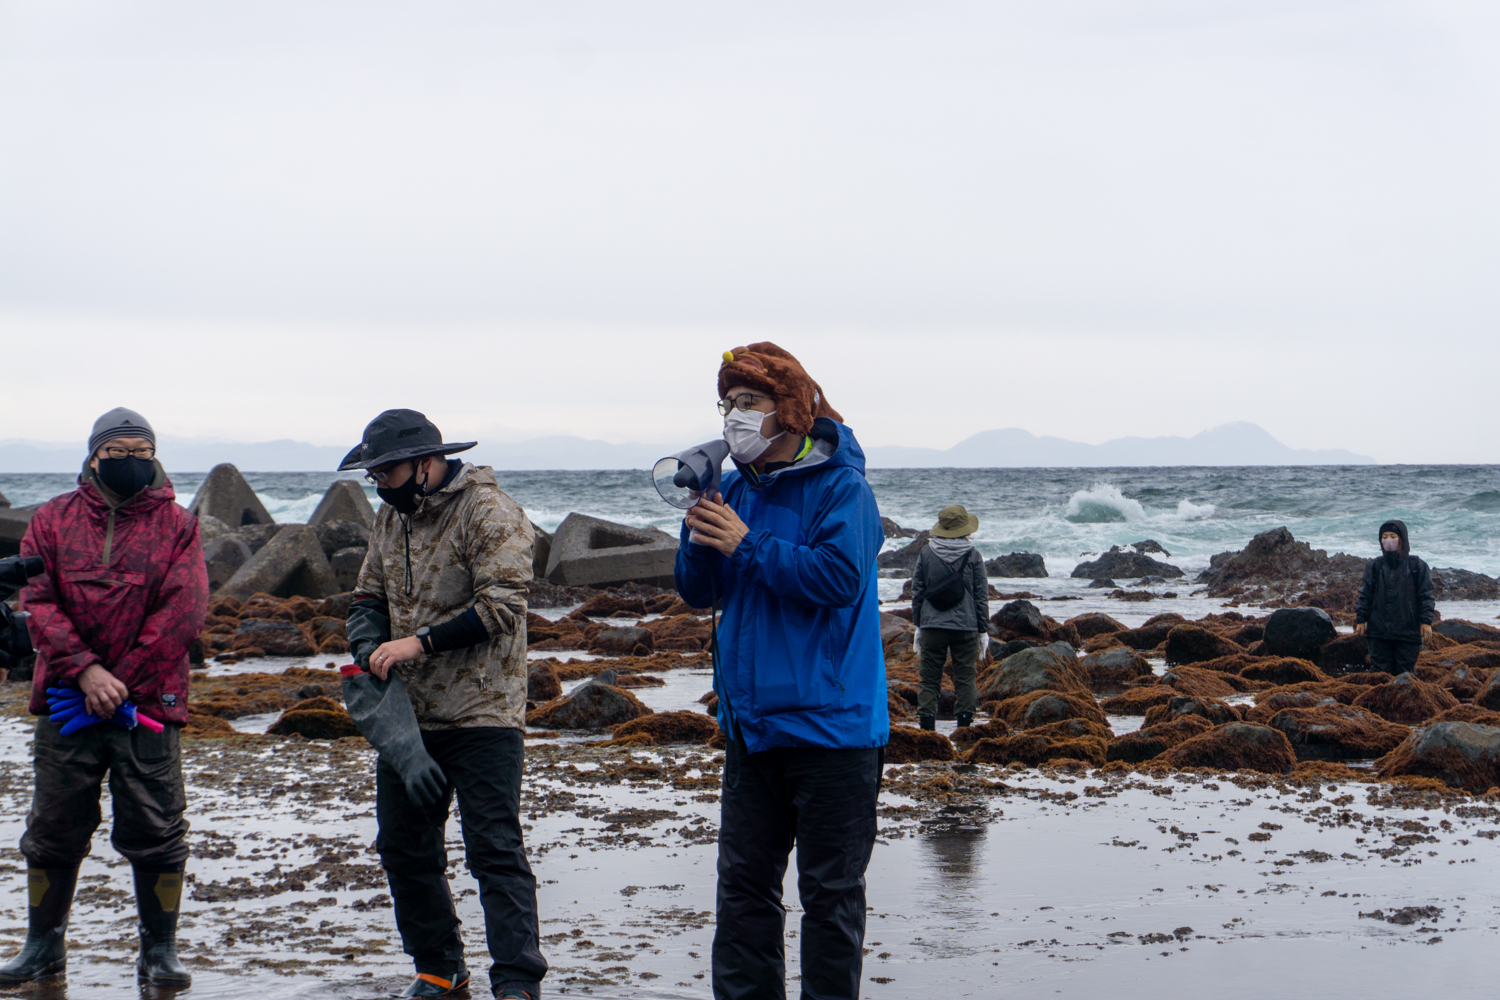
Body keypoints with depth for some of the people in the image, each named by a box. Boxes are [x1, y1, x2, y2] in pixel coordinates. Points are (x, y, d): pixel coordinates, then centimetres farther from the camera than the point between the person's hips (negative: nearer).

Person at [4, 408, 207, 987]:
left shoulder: (176, 525, 2)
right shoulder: (53, 520, 6)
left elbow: (183, 613, -6)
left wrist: (120, 683, -11)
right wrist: (86, 671, -14)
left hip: (148, 703, -1)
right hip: (65, 701, 2)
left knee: (156, 831, 0)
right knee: (54, 829, 8)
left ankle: (159, 951, 12)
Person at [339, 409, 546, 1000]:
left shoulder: (489, 512, -12)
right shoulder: (391, 516, 13)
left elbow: (500, 606, -20)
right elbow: (369, 596, 19)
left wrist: (421, 642, -23)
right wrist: (370, 648, -2)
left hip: (481, 714, -8)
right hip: (406, 713, 8)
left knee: (494, 849, -9)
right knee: (404, 847, 12)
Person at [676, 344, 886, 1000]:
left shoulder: (840, 486, -9)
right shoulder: (736, 489, 11)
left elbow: (840, 577, -22)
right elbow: (699, 594, 11)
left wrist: (747, 546, -20)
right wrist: (700, 540, -9)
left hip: (829, 720, -7)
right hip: (752, 724, 7)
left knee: (829, 891, 1)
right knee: (744, 883, 10)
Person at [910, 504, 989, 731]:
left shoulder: (926, 553, 2)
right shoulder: (973, 556, -1)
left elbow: (917, 591, 5)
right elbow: (981, 595, 1)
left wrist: (918, 625, 13)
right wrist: (983, 629, 8)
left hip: (932, 626, 1)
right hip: (965, 626, -1)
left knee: (929, 678, 5)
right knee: (965, 678, 5)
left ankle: (926, 719, -2)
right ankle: (964, 719, 2)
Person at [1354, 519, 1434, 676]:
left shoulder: (1417, 566, 3)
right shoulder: (1374, 566, 9)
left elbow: (1425, 596, 3)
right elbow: (1365, 595, 10)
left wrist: (1426, 621, -4)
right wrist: (1361, 620, 4)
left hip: (1408, 631, -2)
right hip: (1379, 630, 2)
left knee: (1405, 670, 0)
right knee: (1380, 670, 1)